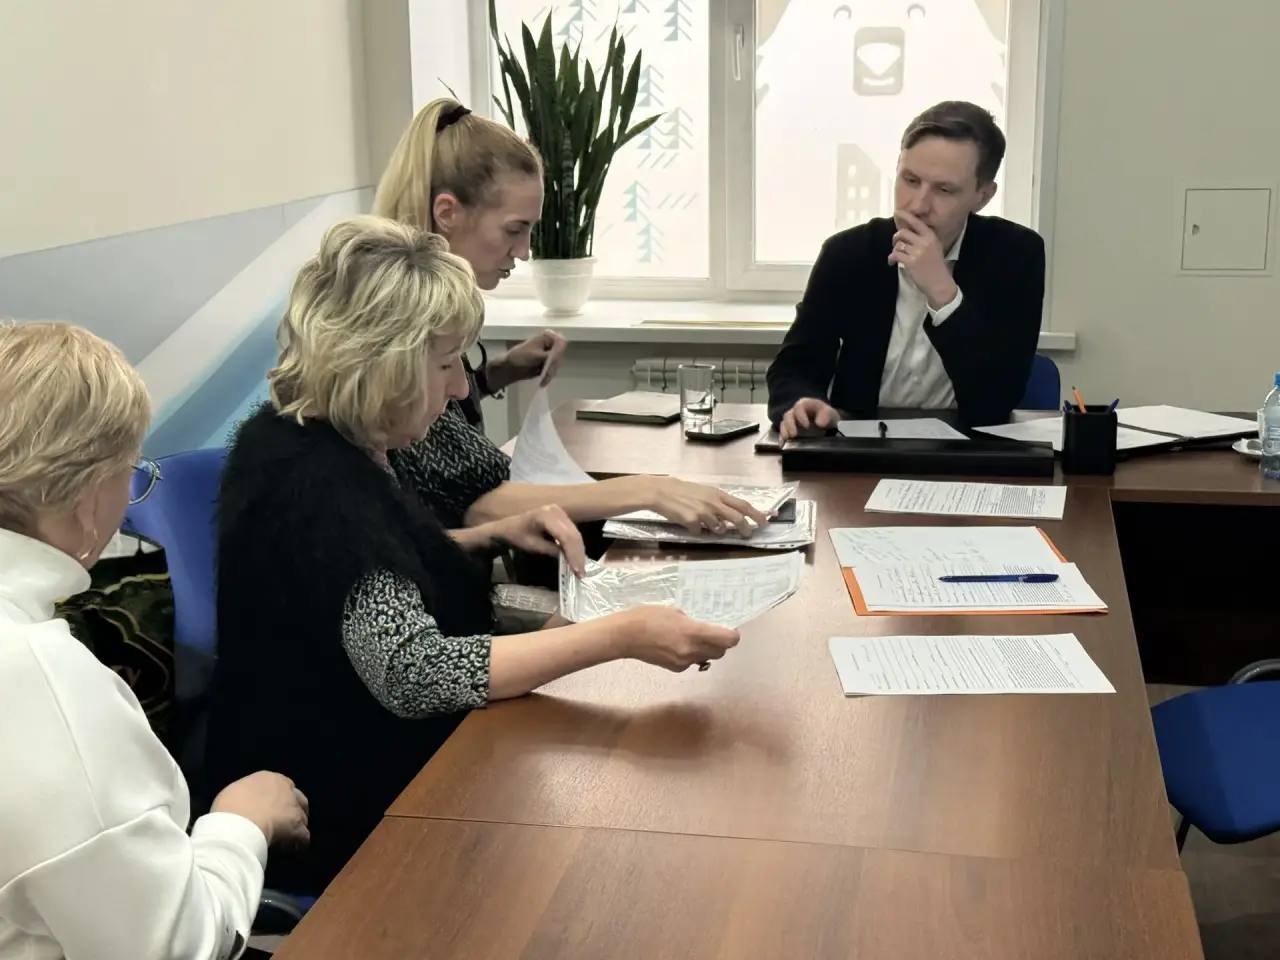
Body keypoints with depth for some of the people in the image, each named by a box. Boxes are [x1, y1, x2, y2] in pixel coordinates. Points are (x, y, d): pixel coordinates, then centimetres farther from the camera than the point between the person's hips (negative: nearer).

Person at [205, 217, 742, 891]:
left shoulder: (349, 443, 3)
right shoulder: (312, 483, -26)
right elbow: (412, 673, -35)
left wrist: (495, 535, 2)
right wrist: (622, 636, -36)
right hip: (338, 822, -9)